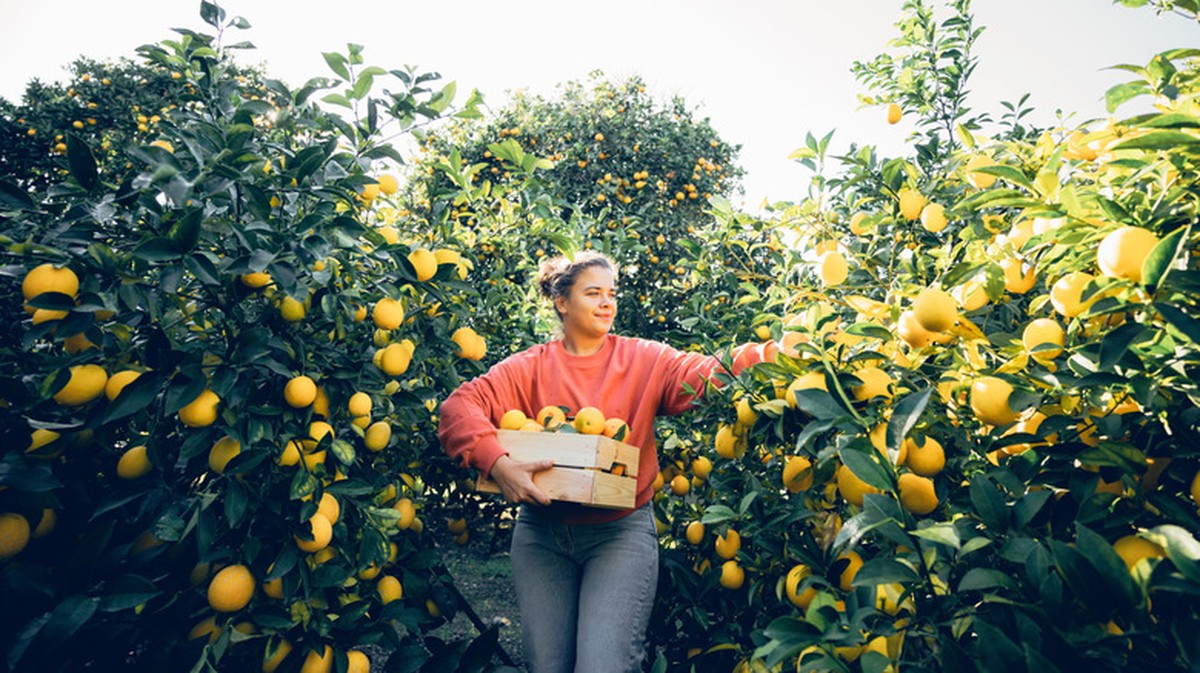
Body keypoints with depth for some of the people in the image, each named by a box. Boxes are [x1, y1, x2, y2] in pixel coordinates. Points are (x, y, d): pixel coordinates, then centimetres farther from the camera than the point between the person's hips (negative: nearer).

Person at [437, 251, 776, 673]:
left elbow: (706, 376, -9)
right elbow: (461, 405, -10)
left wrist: (758, 356, -27)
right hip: (542, 533, 1)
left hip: (621, 531, -1)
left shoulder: (644, 360, 3)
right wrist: (497, 465, -25)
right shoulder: (531, 368, 1)